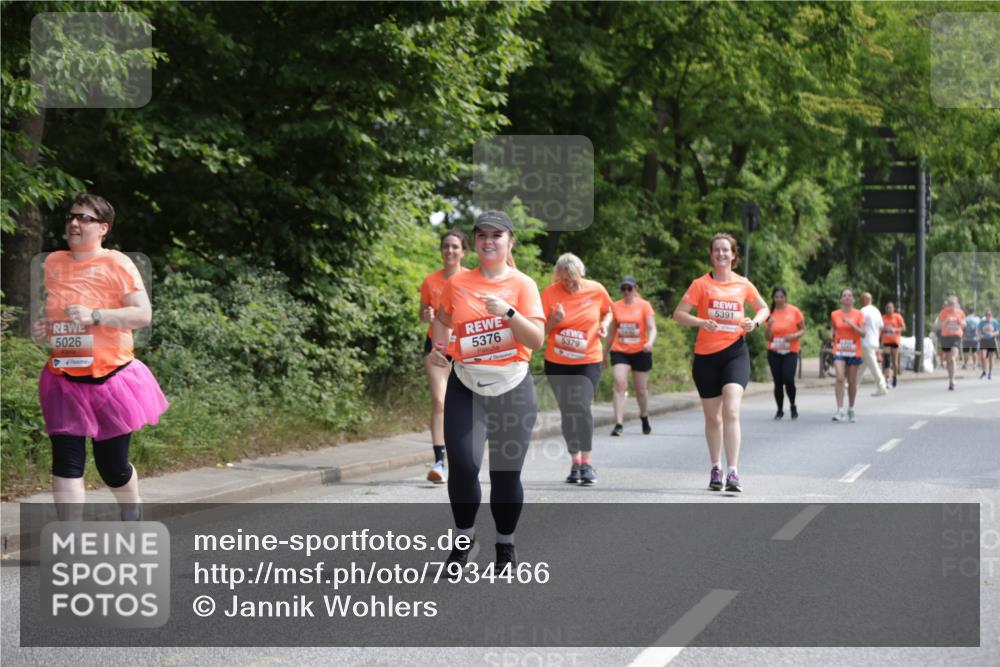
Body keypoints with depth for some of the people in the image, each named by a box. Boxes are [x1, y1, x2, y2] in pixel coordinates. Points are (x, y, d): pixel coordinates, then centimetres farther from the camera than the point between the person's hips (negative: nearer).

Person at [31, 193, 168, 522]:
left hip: (110, 380, -3)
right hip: (64, 382, 4)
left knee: (112, 467, 8)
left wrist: (94, 316, -25)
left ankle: (131, 511, 40)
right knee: (66, 464, -7)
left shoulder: (117, 264, -8)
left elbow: (143, 314, -15)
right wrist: (42, 327, 2)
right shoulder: (54, 263, 8)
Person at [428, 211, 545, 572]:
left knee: (507, 473, 4)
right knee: (463, 466, -13)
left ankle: (505, 545, 24)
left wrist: (509, 312, -23)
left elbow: (536, 340, -10)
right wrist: (438, 346, 4)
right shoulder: (457, 283, 4)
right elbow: (443, 320, 22)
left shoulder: (523, 285, -3)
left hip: (512, 388, -1)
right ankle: (464, 536, 11)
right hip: (466, 388, 1)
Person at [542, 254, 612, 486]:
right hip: (557, 363, 1)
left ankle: (586, 463, -6)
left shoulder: (596, 290, -5)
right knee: (567, 412, 6)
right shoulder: (549, 293, -8)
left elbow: (608, 311, 15)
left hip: (588, 362, -1)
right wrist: (554, 321, -23)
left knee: (582, 408, -15)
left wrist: (604, 324, -6)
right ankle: (575, 463, 17)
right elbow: (541, 330, -3)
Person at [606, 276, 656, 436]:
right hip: (619, 351, 1)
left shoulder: (644, 305, -3)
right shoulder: (615, 306, 5)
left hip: (640, 352, -1)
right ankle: (618, 424, -22)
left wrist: (650, 342, -29)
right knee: (620, 384, -17)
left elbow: (652, 328, -9)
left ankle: (644, 417, 38)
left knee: (641, 389, 10)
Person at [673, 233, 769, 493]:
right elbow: (678, 314, -3)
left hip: (735, 351, 0)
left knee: (731, 410, -19)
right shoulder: (701, 284, 2)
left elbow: (764, 308, 21)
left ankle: (733, 472, -21)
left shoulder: (743, 285, 7)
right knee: (712, 417, 10)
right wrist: (701, 322, -21)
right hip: (706, 354, 1)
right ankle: (716, 469, 28)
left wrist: (755, 322, 0)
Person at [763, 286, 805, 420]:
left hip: (790, 352, -2)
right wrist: (769, 326, -15)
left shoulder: (794, 311, -1)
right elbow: (767, 337, 4)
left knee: (788, 379, -16)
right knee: (778, 382, 1)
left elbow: (803, 330, 4)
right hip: (774, 352, 2)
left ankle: (792, 406, 8)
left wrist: (795, 335, -16)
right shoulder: (770, 313, 4)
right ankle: (780, 410, 15)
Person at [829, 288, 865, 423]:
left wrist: (851, 324, -19)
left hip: (854, 352, 0)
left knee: (852, 381, 8)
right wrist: (831, 335, 0)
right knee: (840, 378, -17)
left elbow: (863, 333, -7)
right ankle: (840, 410, -19)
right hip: (839, 351, 0)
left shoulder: (858, 314, 0)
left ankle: (851, 409, 24)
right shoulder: (834, 314, 5)